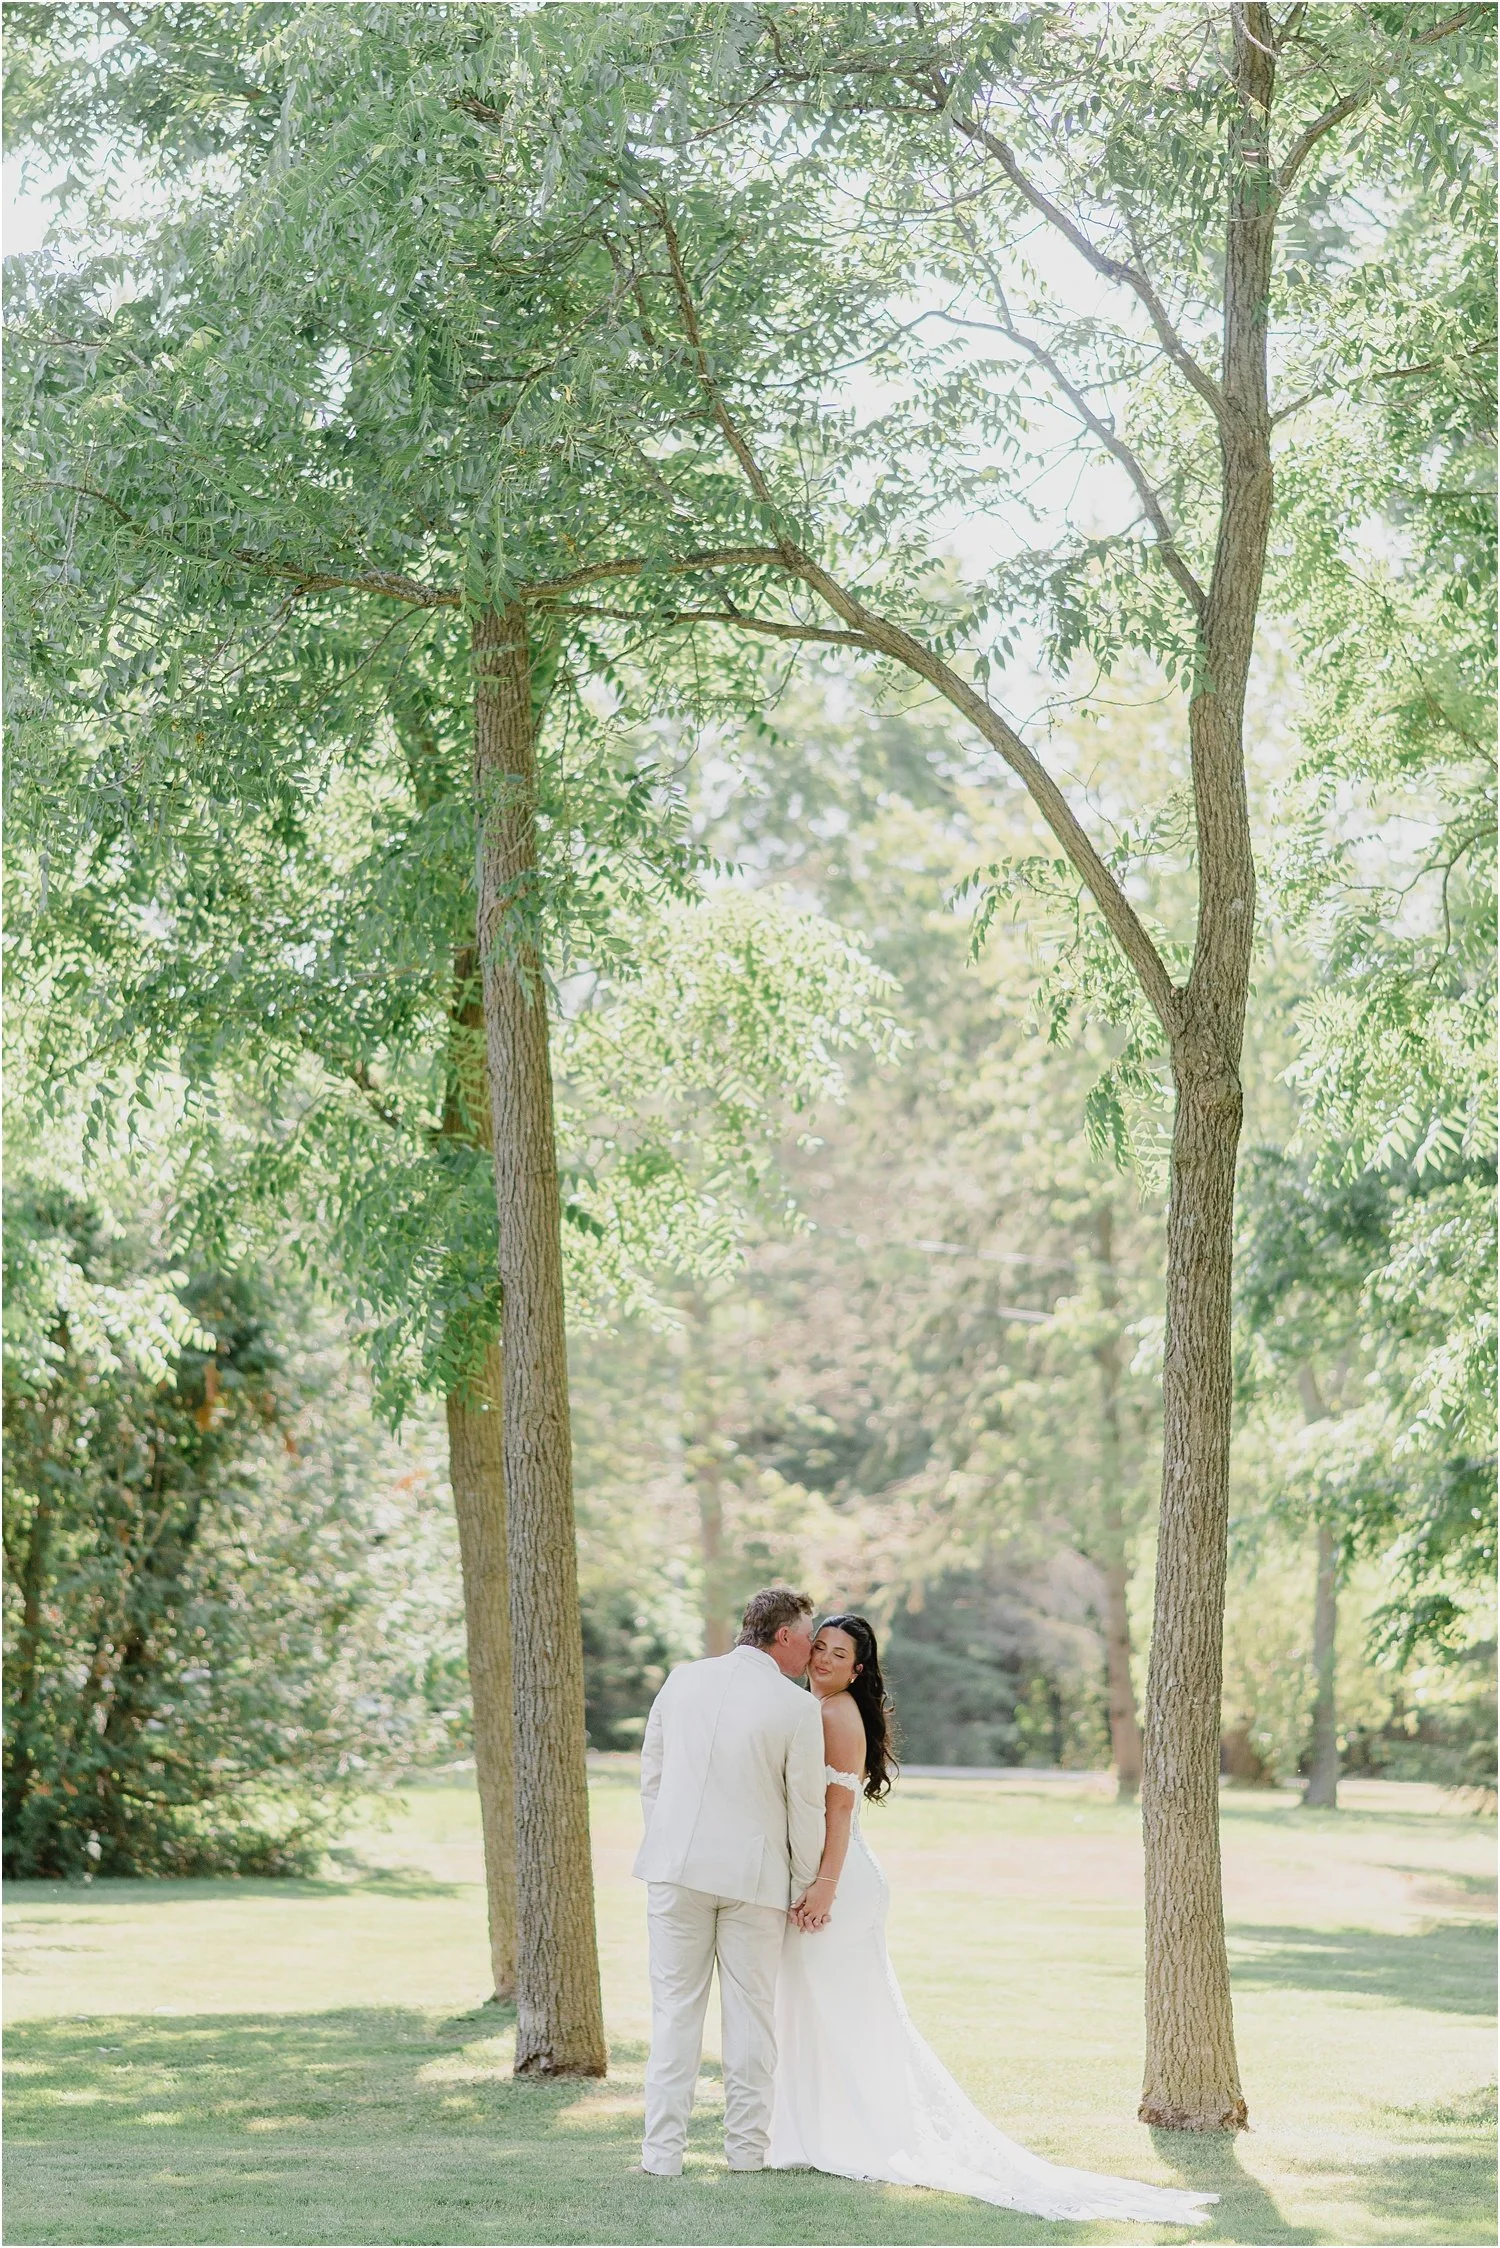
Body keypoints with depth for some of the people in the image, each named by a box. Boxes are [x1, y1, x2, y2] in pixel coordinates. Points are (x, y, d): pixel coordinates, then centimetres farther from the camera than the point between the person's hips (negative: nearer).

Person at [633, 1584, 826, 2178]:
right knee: (750, 2011, 9)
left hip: (676, 1866, 3)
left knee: (675, 2006, 6)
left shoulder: (682, 1681, 2)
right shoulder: (798, 1708, -9)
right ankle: (746, 2146, 13)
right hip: (754, 1873, -3)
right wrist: (805, 1887, 8)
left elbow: (651, 1777, 8)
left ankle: (663, 2150, 3)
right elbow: (806, 1809, -4)